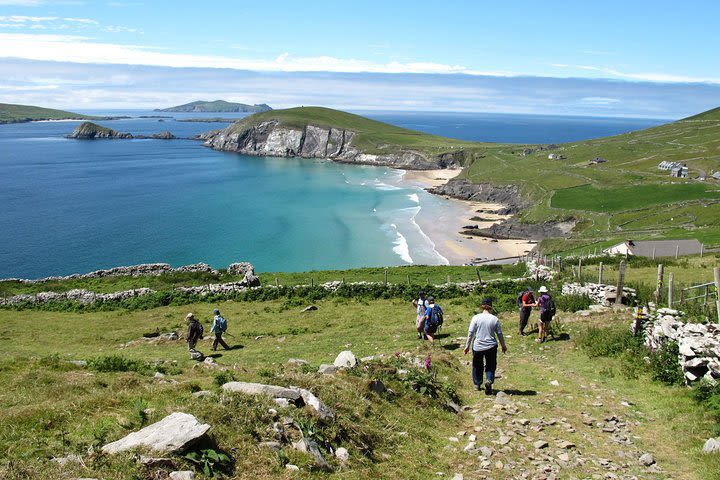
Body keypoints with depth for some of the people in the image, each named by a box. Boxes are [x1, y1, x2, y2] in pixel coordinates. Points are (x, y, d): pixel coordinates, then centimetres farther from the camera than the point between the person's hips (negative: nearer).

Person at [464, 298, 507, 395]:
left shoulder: (476, 318, -8)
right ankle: (489, 380, -12)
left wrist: (467, 346, 3)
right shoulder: (495, 319, -5)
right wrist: (503, 346, 17)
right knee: (490, 366, 12)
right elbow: (499, 334, 3)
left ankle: (477, 384, 26)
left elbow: (470, 332, -6)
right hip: (491, 347, 0)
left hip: (477, 346, 0)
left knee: (477, 365, 17)